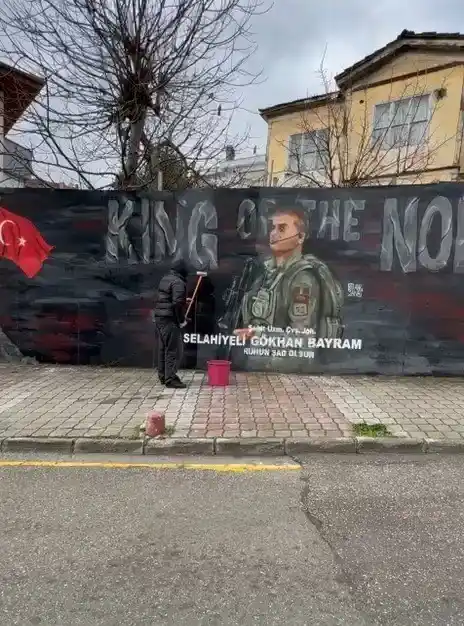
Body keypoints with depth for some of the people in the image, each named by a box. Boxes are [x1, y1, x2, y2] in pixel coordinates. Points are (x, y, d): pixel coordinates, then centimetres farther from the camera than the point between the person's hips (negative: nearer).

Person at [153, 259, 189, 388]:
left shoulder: (165, 278, 14)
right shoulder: (178, 282, -14)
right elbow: (177, 303, -22)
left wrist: (184, 300, 26)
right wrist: (180, 319, -10)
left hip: (159, 317, 9)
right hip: (169, 320, -9)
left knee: (163, 349, 16)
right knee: (173, 350, -4)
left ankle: (163, 376, 25)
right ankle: (170, 379, -3)